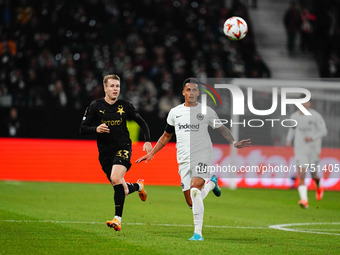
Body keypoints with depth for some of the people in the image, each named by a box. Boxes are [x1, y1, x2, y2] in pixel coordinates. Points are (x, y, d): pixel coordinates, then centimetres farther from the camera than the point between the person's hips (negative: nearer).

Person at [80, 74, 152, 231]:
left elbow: (142, 122, 14)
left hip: (123, 149, -2)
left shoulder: (125, 106, 1)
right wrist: (96, 129, -22)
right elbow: (83, 129, -2)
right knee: (121, 190, 4)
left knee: (116, 178, -27)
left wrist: (147, 141, 2)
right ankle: (139, 186, 41)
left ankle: (118, 219, -26)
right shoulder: (96, 106, -1)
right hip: (105, 152, 2)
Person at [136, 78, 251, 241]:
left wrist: (234, 143, -2)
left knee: (195, 191, -27)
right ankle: (210, 183, 35)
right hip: (184, 160, 4)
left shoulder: (206, 112, 5)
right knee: (191, 203, 1)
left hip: (202, 156, -4)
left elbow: (222, 129, 14)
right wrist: (151, 153, 18)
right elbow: (166, 136, 24)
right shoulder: (175, 112, 13)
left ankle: (198, 233, -25)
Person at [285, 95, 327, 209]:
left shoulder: (315, 116, -7)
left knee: (313, 174, 9)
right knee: (301, 174, -15)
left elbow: (324, 131, -6)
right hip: (300, 150, 2)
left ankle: (319, 187, 47)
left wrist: (312, 138, -21)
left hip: (313, 149, -2)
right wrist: (289, 139, 8)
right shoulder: (294, 116, 5)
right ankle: (304, 199, -23)